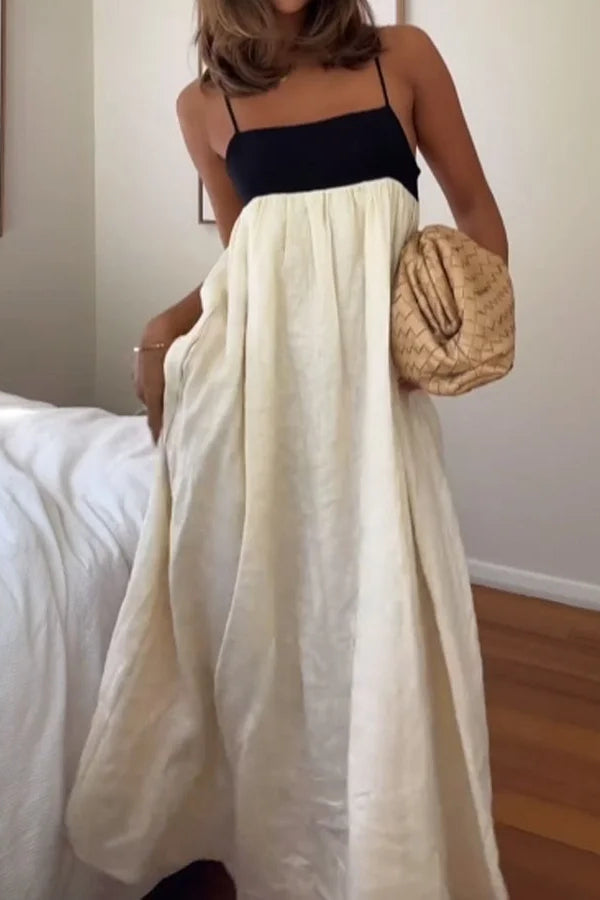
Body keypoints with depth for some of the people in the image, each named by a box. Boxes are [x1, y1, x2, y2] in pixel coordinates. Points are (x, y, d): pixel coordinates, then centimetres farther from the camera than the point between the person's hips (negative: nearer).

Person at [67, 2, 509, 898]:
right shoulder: (206, 105, 11)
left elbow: (475, 209, 11)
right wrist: (172, 324, 2)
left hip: (369, 374, -1)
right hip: (248, 369, 2)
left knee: (375, 615, -2)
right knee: (252, 609, 6)